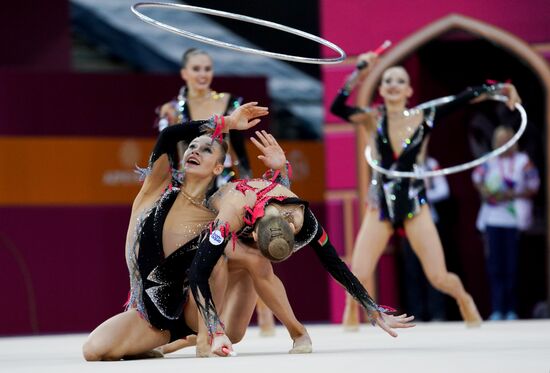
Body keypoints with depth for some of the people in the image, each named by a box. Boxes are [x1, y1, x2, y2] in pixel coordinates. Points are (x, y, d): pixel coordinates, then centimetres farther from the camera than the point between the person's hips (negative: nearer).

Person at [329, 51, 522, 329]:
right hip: (381, 204, 0)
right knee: (358, 277, -10)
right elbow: (337, 108, -20)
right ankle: (350, 321, 21)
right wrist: (359, 74, -25)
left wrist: (501, 88, -16)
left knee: (439, 278, -4)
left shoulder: (423, 117, -4)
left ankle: (465, 301, 31)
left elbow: (465, 98, -7)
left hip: (414, 203, 0)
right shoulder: (374, 118, -5)